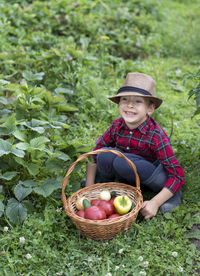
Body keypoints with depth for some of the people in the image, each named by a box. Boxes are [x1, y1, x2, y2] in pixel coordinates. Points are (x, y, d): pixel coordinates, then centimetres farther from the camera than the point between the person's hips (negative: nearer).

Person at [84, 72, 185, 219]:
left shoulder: (156, 135, -24)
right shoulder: (117, 126, -10)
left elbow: (178, 176, -23)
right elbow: (95, 154, 0)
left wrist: (155, 202, -31)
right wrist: (89, 187, -5)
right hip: (132, 178, 4)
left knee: (120, 161, -31)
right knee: (104, 155, -21)